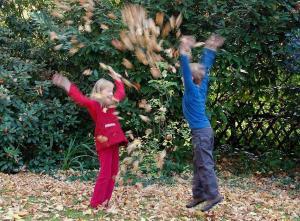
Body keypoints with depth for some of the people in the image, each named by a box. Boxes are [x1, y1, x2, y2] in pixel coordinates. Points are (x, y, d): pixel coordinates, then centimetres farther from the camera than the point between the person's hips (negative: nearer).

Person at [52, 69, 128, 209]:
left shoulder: (112, 104, 14)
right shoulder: (95, 105, -6)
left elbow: (121, 92, 33)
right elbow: (81, 99, -22)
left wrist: (117, 80, 38)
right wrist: (68, 86, -33)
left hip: (114, 142, 8)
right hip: (104, 143, -7)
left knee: (113, 172, 8)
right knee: (105, 173, -8)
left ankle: (105, 202, 15)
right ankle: (96, 203, 0)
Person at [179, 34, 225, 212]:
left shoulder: (193, 90, -13)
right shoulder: (202, 85, 6)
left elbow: (186, 71, -24)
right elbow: (205, 67, 13)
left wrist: (185, 53, -31)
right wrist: (210, 49, 18)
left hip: (201, 132, -9)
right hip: (203, 130, 9)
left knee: (205, 165, -4)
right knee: (199, 164, 13)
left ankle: (214, 195, 0)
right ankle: (199, 195, 19)